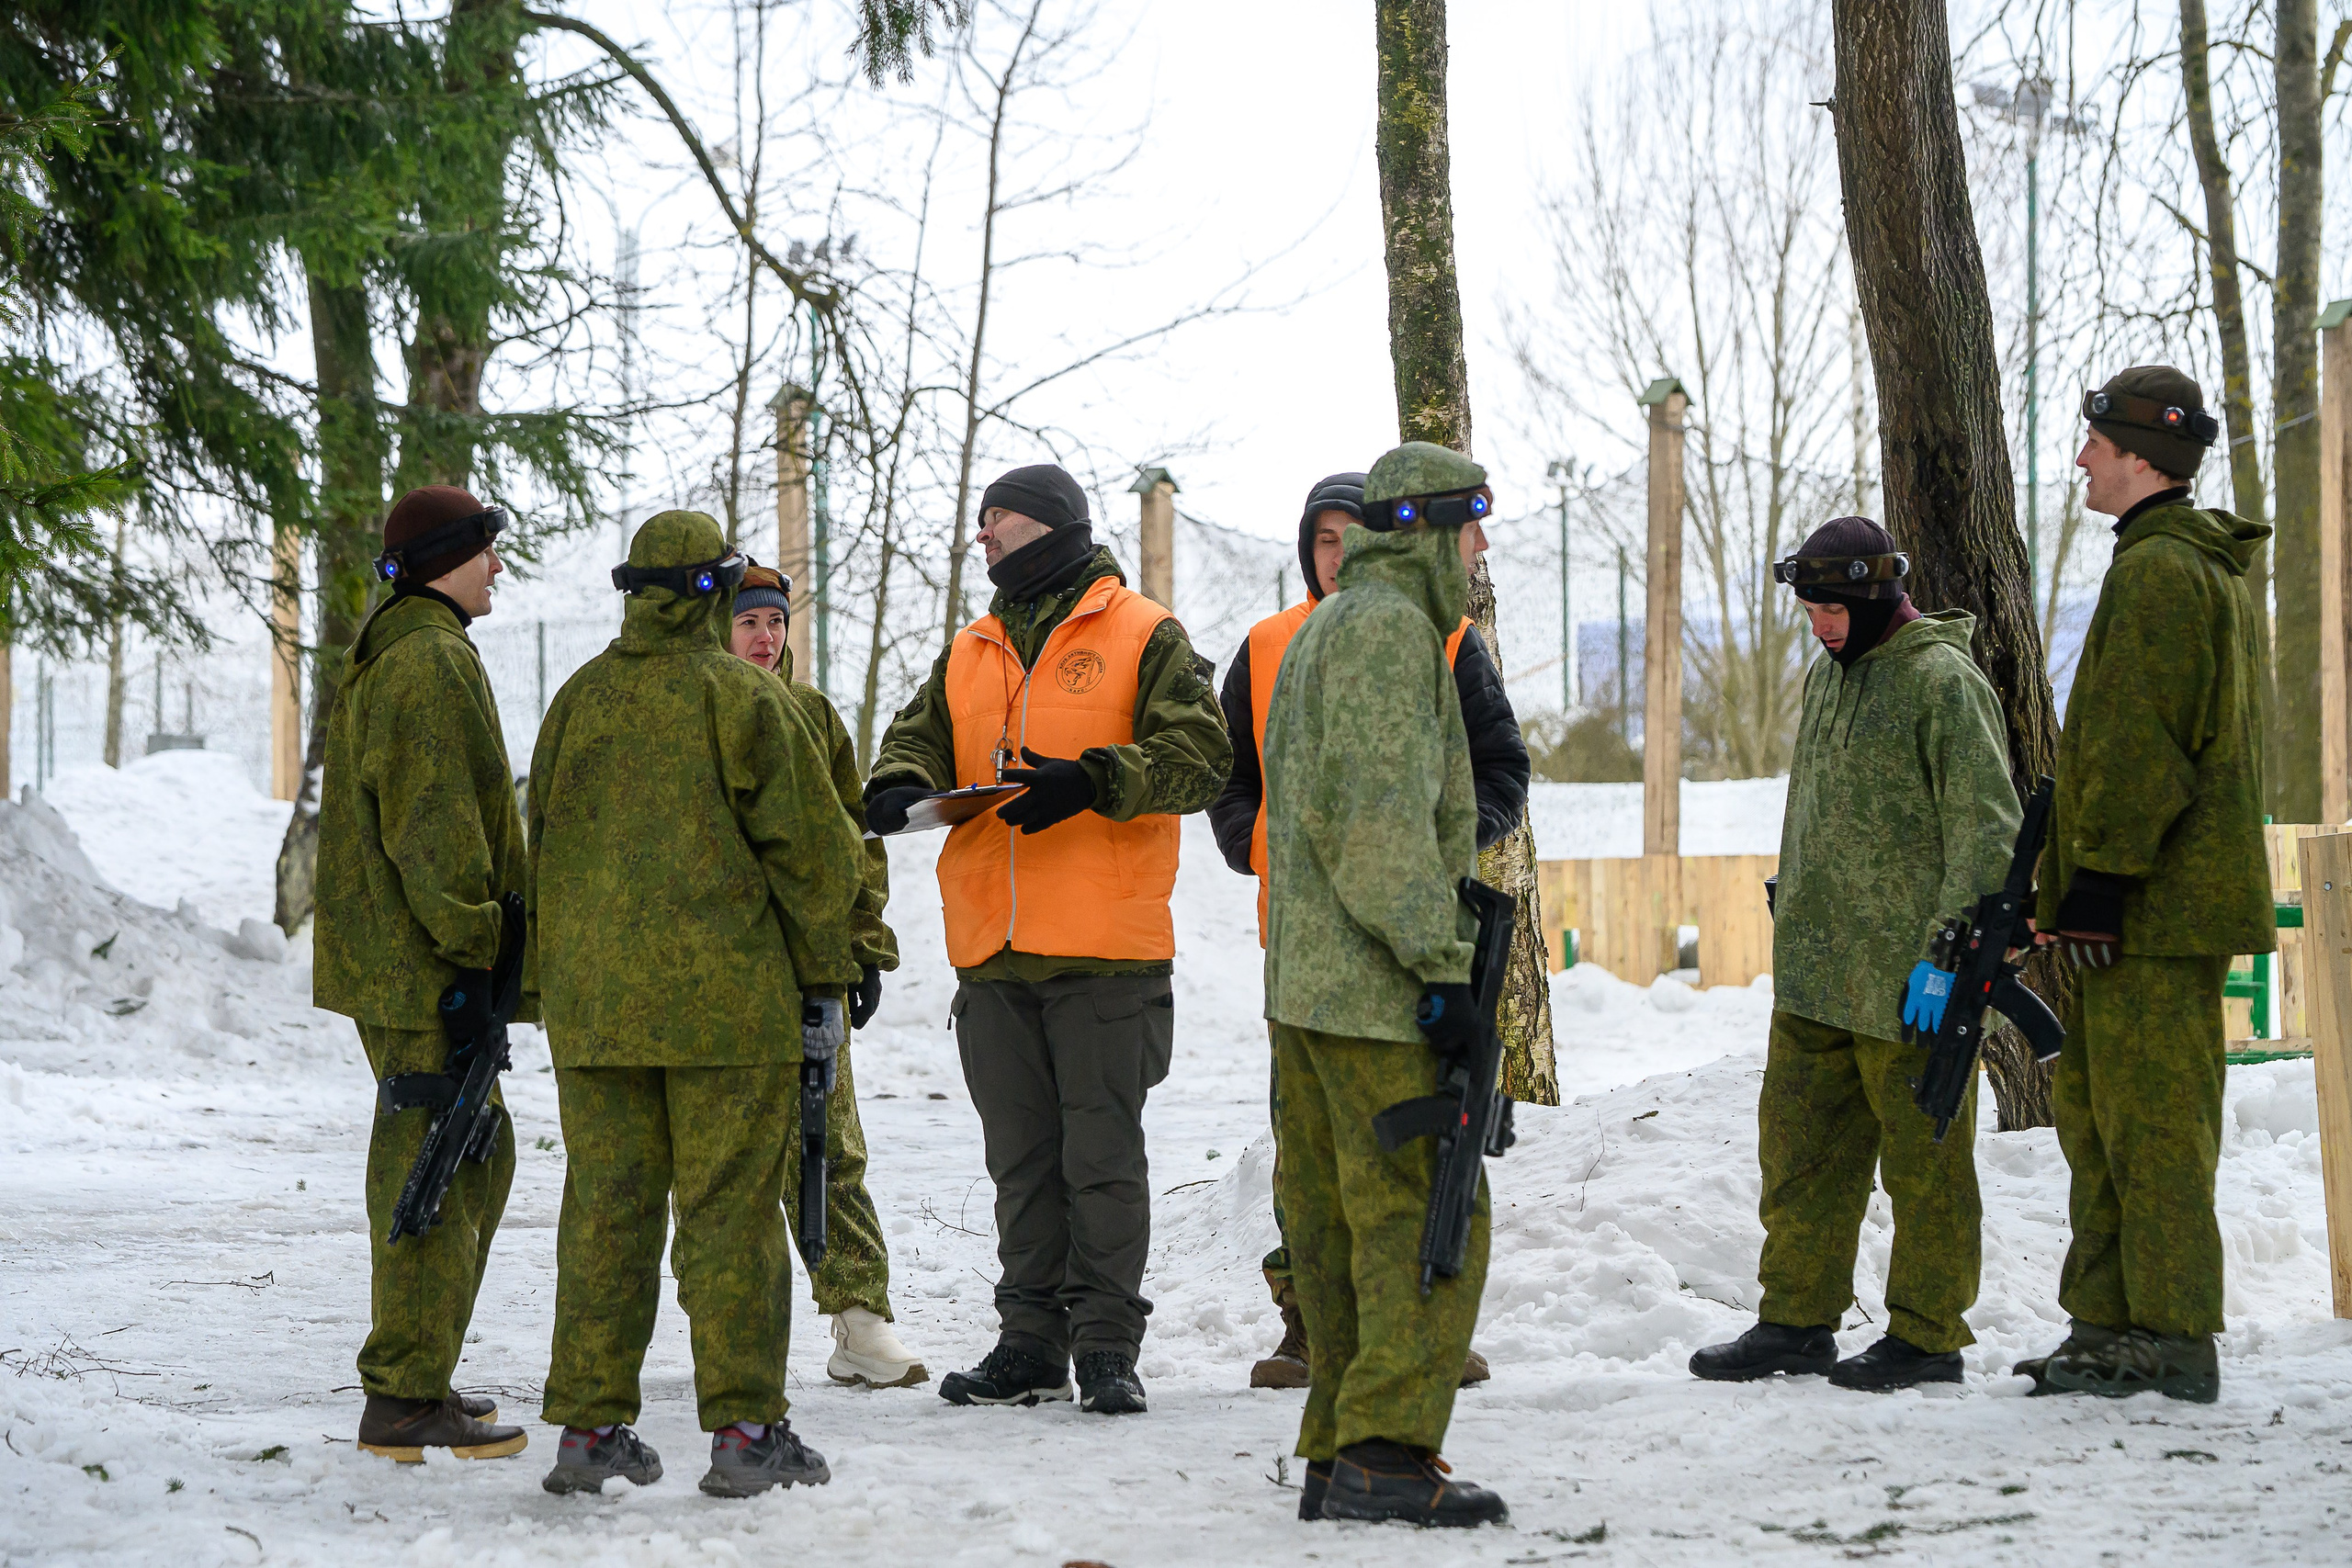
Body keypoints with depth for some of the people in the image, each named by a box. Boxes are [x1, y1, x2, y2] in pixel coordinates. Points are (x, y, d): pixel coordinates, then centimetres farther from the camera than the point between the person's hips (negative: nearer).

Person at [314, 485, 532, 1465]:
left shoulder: (387, 657, 20)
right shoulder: (429, 664, -15)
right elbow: (434, 822, -21)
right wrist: (472, 943, -19)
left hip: (393, 952, 11)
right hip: (421, 970, -11)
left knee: (480, 1154, 18)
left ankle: (416, 1372, 23)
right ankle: (402, 1404, -6)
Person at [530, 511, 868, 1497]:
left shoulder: (578, 701, 9)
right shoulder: (743, 698, -6)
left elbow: (545, 851, 15)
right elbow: (808, 850, -5)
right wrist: (822, 982, 4)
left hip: (593, 1002, 4)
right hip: (726, 1000, -4)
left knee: (604, 1208, 7)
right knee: (729, 1211, -1)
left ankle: (590, 1426, 8)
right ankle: (744, 1429, -1)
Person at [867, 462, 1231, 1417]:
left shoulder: (1143, 637, 1)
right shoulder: (970, 654, 19)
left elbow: (1197, 753, -8)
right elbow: (922, 736, 15)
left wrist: (1092, 780, -22)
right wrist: (900, 784, -9)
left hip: (1106, 949, -6)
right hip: (992, 949, 6)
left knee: (1103, 1155, -2)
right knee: (1022, 1160, 9)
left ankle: (1107, 1347, 4)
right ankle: (1031, 1344, 15)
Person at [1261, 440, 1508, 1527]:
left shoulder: (1322, 630, 21)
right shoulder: (1389, 625, -12)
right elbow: (1380, 816, -21)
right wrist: (1439, 966, -20)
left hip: (1304, 980, 10)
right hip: (1373, 989, -10)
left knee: (1335, 1221, 11)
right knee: (1425, 1217, -9)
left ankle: (1338, 1457, 14)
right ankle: (1385, 1453, -12)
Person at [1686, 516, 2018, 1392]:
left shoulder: (1943, 682, -11)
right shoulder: (1825, 677, 15)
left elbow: (1987, 836, -15)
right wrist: (1793, 925, 21)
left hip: (1908, 982, -8)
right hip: (1815, 976, 8)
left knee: (1923, 1158, 1)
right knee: (1800, 1150, 10)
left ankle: (1927, 1336, 9)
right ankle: (1796, 1321, 19)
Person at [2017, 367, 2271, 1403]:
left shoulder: (2155, 571, -14)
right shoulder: (2207, 568, 20)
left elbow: (2138, 745, -20)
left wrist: (2101, 876, -20)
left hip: (2151, 905, -11)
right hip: (2170, 902, 11)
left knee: (2150, 1116, -8)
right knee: (2097, 1110, 14)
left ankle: (2174, 1343, -6)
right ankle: (2110, 1322, 19)